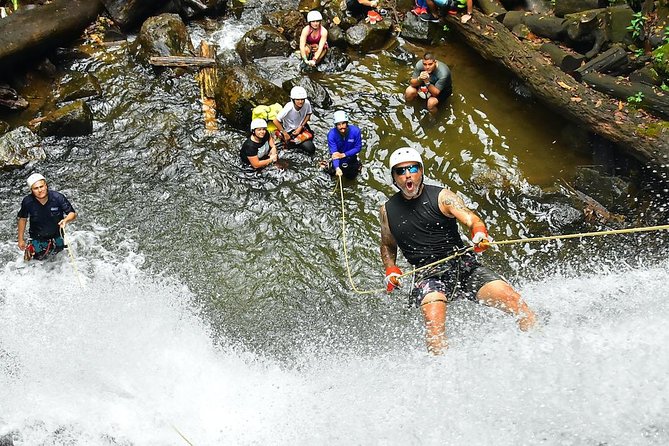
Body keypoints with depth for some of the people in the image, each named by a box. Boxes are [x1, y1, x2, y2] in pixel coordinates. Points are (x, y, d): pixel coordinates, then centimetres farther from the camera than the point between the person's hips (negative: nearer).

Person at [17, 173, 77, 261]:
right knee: (40, 258, 18)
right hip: (38, 238, -1)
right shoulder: (27, 202, -24)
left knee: (56, 251, 26)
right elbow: (22, 219, -7)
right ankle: (30, 247, 48)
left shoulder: (58, 198, -28)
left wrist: (65, 220, -42)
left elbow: (73, 213, -19)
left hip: (56, 235, 1)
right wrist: (21, 239, -1)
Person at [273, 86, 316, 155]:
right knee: (310, 149, -10)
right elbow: (275, 121, -26)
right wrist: (285, 134, -16)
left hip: (301, 128, 5)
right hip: (290, 131, -5)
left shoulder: (307, 103, -22)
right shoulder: (288, 108, -33)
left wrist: (301, 127, -10)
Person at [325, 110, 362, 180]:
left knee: (351, 176, 6)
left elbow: (358, 148, -18)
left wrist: (343, 155, -29)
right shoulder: (331, 134, -30)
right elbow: (334, 153, -34)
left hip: (350, 156, 0)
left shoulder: (355, 131, -28)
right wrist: (337, 168, -49)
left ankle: (357, 165, 36)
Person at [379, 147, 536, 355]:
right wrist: (391, 270, 7)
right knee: (433, 320, -31)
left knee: (513, 299, -15)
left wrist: (480, 233, -32)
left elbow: (471, 219, -9)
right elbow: (387, 245, 25)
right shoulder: (388, 210, 10)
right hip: (428, 273, 0)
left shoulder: (441, 196, 3)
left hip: (464, 265, 1)